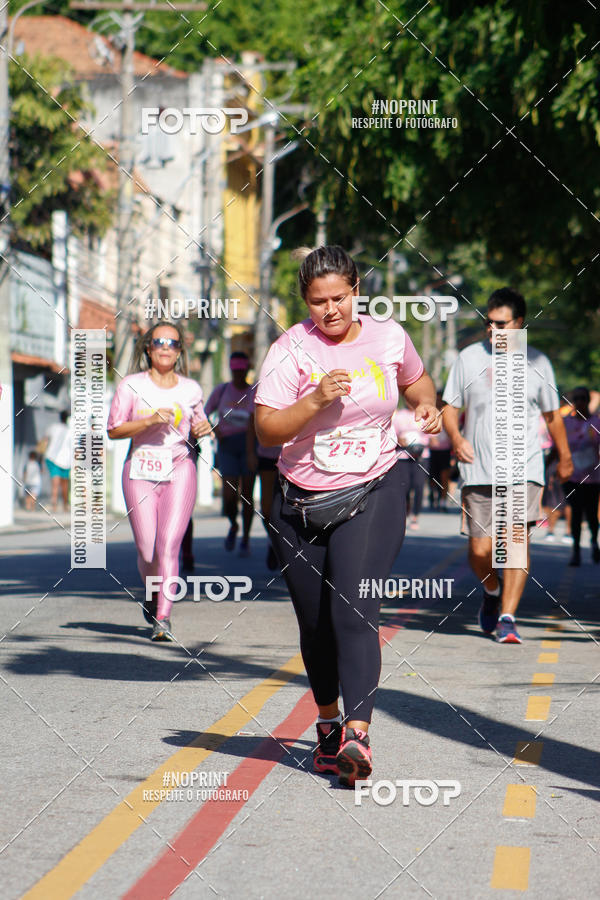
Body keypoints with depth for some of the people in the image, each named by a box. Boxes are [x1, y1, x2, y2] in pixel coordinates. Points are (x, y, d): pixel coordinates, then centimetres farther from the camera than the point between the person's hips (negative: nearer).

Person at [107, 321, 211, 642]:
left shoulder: (190, 389, 10)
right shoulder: (132, 385, 3)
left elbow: (198, 424, 25)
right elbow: (114, 430, 0)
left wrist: (202, 429, 1)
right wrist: (150, 421, -13)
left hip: (180, 470, 1)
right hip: (140, 470, -1)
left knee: (169, 545, -12)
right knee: (146, 551, -3)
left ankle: (163, 618, -13)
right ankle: (153, 592, 30)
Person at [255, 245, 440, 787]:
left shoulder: (388, 337, 2)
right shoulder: (292, 349, -5)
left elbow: (416, 378, 24)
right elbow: (267, 431, -11)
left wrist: (428, 405, 3)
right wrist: (314, 402, -25)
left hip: (374, 494, -1)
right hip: (302, 502, 1)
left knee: (354, 608, -20)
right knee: (315, 622, 10)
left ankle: (358, 735, -27)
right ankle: (328, 722, 35)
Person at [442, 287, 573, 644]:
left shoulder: (537, 363, 7)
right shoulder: (469, 358, 6)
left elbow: (552, 414, 18)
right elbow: (450, 407, 10)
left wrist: (565, 457, 23)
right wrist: (456, 438, -9)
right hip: (478, 469, 1)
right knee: (480, 551, -1)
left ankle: (507, 617, -11)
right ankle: (492, 591, 31)